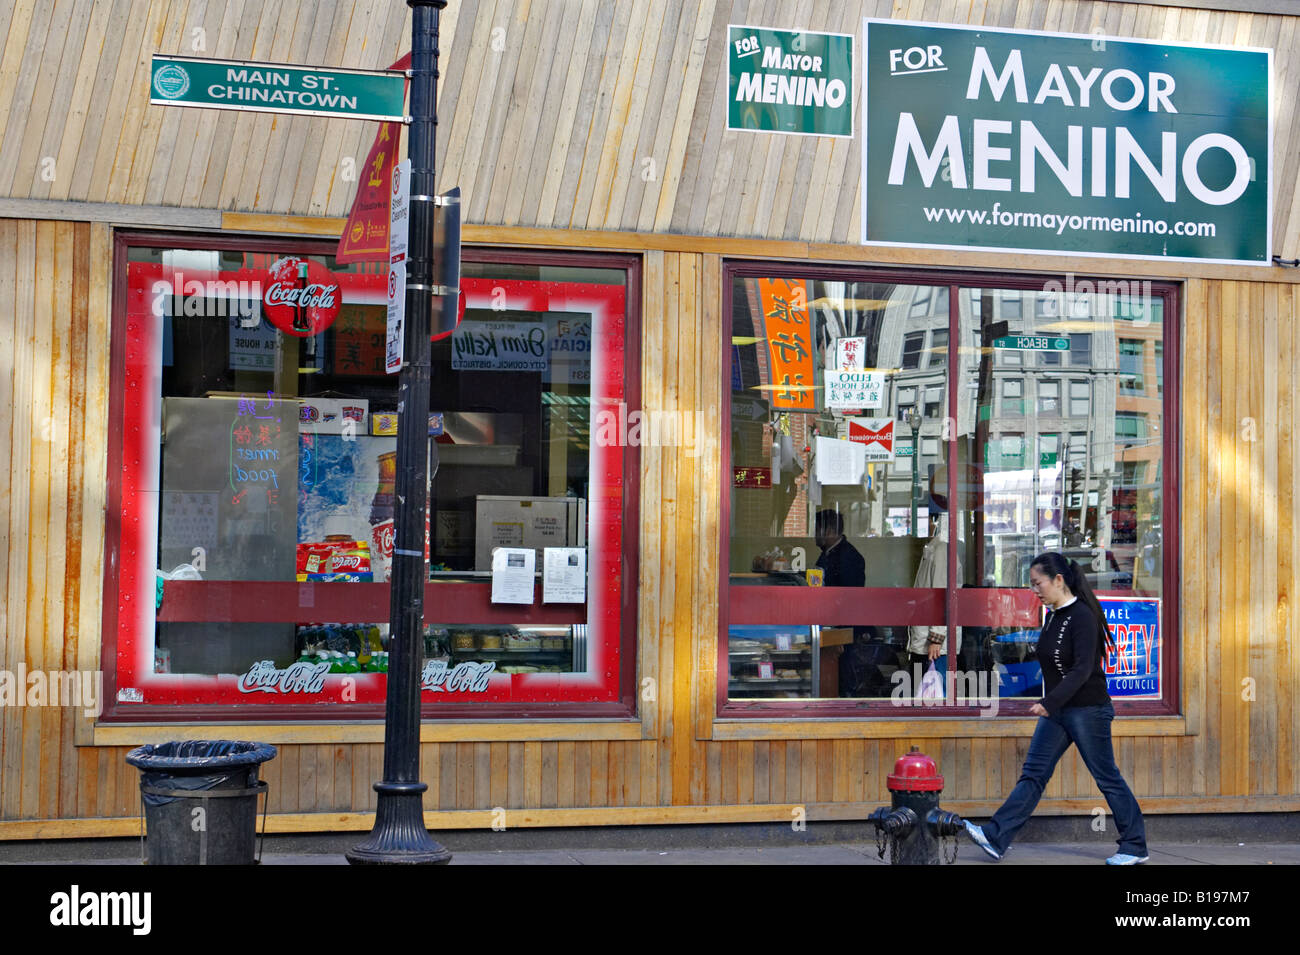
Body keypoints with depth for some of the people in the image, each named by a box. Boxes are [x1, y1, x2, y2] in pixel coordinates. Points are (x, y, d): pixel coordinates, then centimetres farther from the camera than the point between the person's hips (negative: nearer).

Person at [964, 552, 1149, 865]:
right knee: (1032, 774, 4)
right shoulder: (1052, 615, 9)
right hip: (1056, 711, 9)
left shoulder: (1082, 616, -17)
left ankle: (1135, 848, 14)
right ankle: (996, 839, 1)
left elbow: (1082, 670, -25)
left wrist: (1049, 703, -31)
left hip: (1087, 710, -8)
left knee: (1107, 778, 1)